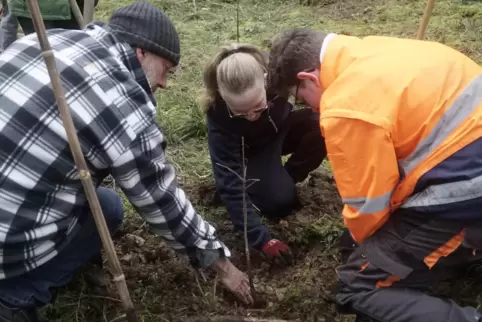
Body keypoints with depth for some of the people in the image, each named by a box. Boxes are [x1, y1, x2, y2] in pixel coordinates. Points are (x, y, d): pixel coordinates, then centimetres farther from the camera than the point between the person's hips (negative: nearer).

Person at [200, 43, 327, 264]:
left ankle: (286, 178, -3)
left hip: (280, 129, 3)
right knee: (280, 201, -27)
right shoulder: (218, 115, -36)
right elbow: (229, 182, -33)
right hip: (252, 150, -3)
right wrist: (262, 239, -36)